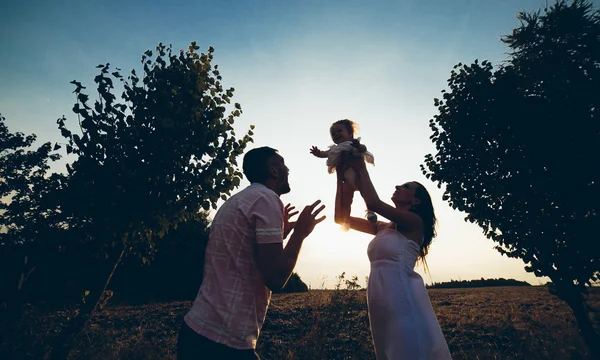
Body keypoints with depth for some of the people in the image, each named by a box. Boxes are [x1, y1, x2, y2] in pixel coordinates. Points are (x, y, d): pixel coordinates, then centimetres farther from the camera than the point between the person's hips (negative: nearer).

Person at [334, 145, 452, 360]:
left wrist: (361, 168, -4)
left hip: (403, 299, -7)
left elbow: (373, 203, -18)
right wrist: (341, 177, 11)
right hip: (381, 301, 7)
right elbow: (341, 218, 13)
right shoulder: (384, 228, 15)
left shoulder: (415, 222, -5)